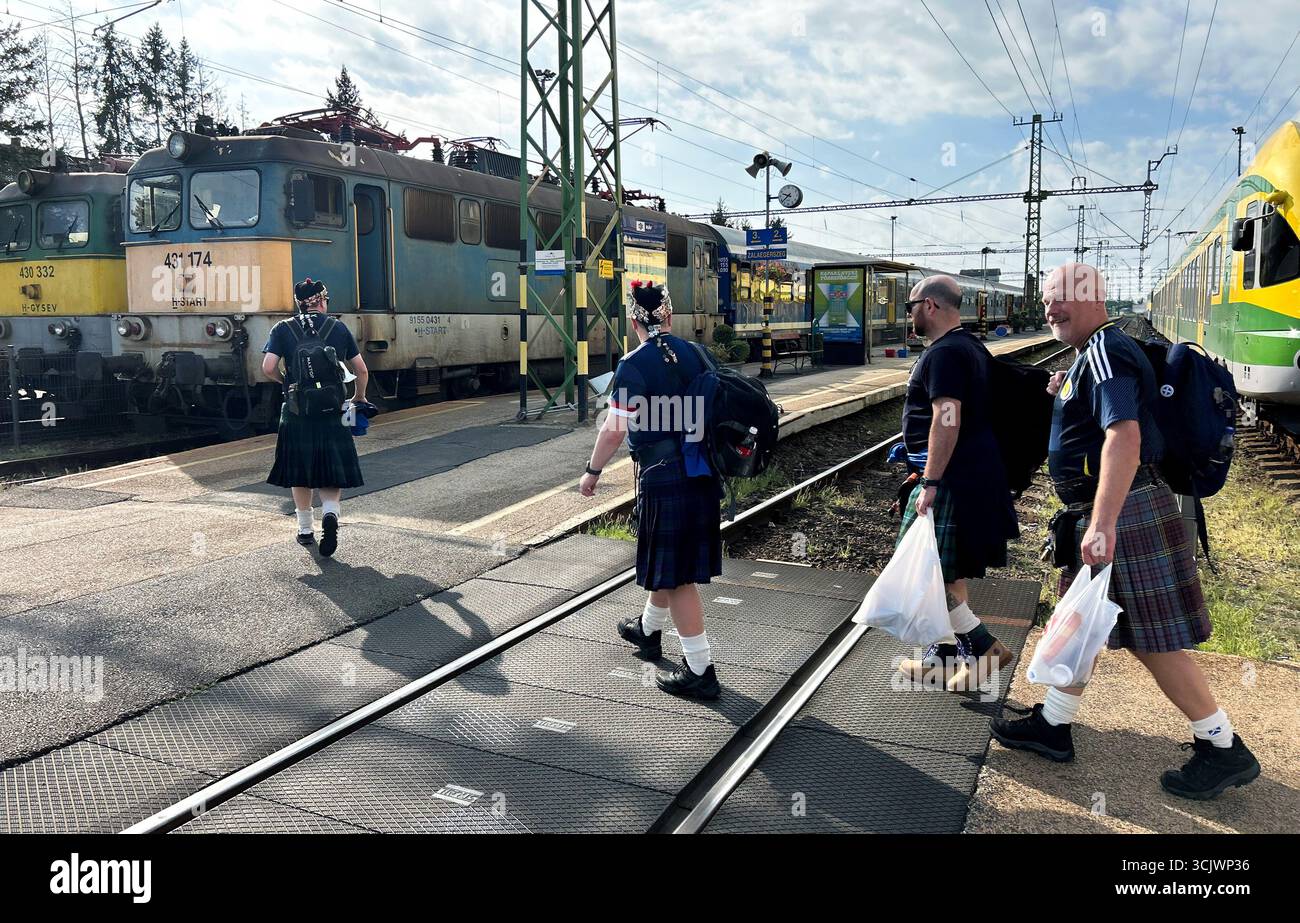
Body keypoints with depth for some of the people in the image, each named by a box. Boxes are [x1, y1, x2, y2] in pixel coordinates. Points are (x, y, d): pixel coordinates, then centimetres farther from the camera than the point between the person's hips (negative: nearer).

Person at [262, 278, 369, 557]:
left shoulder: (283, 329, 1)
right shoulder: (339, 328, 4)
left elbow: (269, 368, -9)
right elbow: (361, 370, 6)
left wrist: (286, 381, 11)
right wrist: (359, 399, 21)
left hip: (297, 413, 0)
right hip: (332, 412, 0)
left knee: (299, 472, 13)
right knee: (332, 471, 8)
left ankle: (305, 530, 20)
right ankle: (330, 512, -18)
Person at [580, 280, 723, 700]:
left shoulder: (635, 364, -14)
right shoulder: (696, 353, 6)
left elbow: (615, 430, -17)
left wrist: (592, 472, -3)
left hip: (663, 476, -7)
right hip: (702, 473, 7)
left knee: (675, 574, 1)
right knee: (667, 559, 23)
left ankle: (700, 670, 5)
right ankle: (648, 630, 44)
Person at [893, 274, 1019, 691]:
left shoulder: (943, 353, -16)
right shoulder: (970, 346, 17)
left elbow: (947, 419, -25)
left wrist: (930, 483, -26)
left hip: (952, 478, -11)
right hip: (975, 473, 11)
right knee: (948, 571, 17)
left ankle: (985, 645, -1)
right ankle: (945, 654, 26)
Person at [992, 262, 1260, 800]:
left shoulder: (1104, 352, -17)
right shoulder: (1095, 353, 16)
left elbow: (1124, 436, -30)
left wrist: (1102, 524, -36)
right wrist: (1065, 397, 12)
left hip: (1124, 512, -11)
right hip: (1099, 511, 11)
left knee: (1153, 640, -2)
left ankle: (1224, 750, 13)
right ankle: (1052, 727, 26)